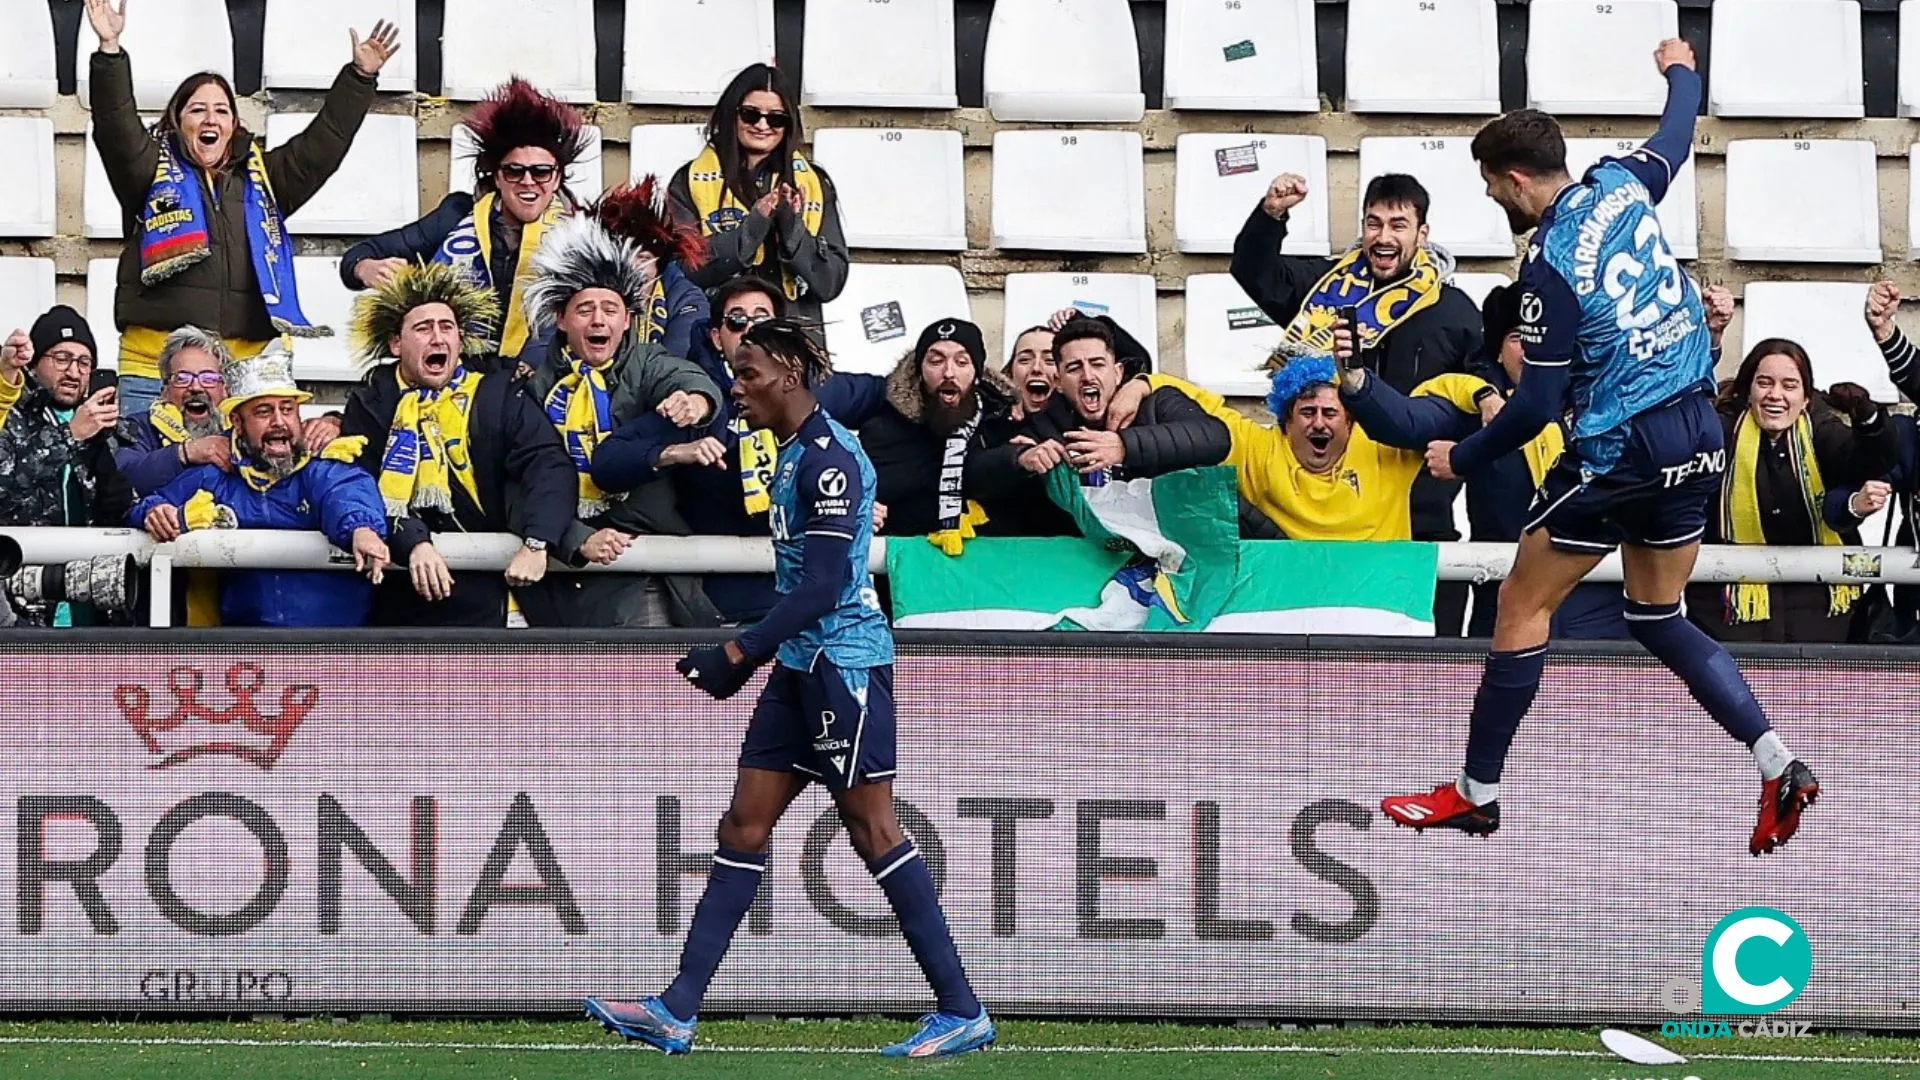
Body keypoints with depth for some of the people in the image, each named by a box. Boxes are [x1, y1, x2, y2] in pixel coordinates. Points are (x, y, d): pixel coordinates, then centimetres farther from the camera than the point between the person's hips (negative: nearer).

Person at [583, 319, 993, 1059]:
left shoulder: (831, 456, -15)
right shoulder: (795, 452, 14)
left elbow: (822, 586, -21)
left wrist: (738, 656, -20)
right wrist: (747, 657, 18)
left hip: (845, 661, -10)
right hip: (801, 665, 10)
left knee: (872, 830, -7)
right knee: (744, 825, 6)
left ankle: (962, 1012, -2)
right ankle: (677, 1013, 5)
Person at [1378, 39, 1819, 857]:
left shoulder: (1550, 265, -18)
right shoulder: (1621, 185, 1)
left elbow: (1539, 403, -15)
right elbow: (1677, 137, 25)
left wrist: (1461, 458, -1)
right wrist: (1681, 73, 46)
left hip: (1619, 453, -8)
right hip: (1698, 439, 8)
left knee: (1523, 606, 5)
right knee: (1658, 617, 18)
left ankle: (1477, 794, 10)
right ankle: (1777, 764, 3)